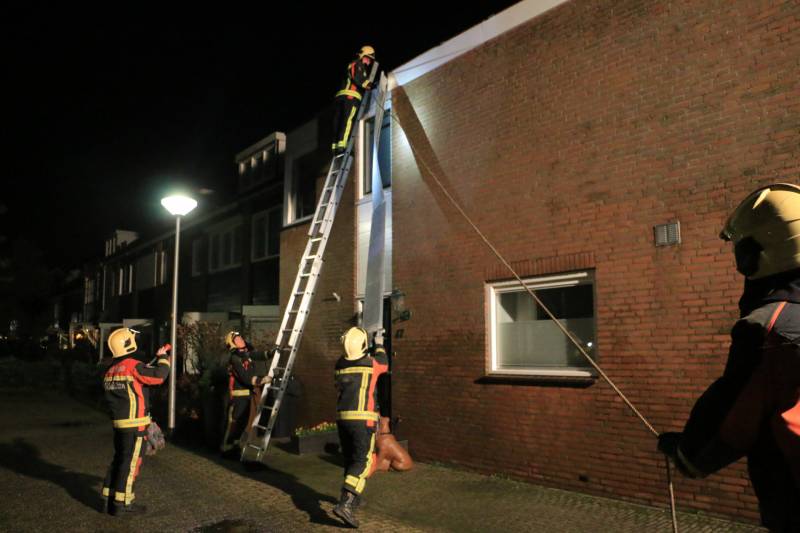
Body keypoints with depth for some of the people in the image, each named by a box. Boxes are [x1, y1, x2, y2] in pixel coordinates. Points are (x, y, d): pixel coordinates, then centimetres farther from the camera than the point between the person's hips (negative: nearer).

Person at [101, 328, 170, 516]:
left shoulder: (111, 370, 10)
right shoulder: (132, 365, -16)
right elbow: (158, 376, -23)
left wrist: (156, 359, 16)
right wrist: (163, 358, -7)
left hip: (119, 422, 8)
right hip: (134, 423, -8)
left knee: (119, 459, 17)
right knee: (130, 462, -1)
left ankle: (110, 499, 23)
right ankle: (121, 503, 4)